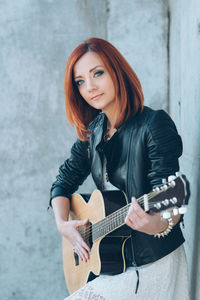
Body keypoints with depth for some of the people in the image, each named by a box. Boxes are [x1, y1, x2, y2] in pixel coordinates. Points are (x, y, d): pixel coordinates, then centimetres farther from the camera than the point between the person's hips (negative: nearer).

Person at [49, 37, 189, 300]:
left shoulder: (155, 124, -15)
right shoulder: (92, 133, 6)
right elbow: (64, 182, 16)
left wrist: (159, 224, -43)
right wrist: (63, 224, -1)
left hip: (152, 265, -6)